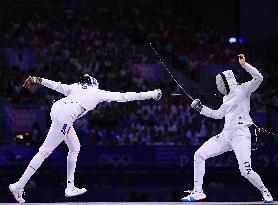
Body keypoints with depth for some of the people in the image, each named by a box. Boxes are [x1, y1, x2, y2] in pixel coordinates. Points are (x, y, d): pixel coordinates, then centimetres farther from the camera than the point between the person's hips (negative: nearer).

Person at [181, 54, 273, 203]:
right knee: (199, 155, -1)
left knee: (246, 172, -16)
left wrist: (244, 64, -23)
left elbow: (258, 78, -17)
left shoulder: (242, 89, -3)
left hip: (241, 135, -8)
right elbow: (218, 114, 31)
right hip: (226, 135, 8)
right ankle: (198, 192, 3)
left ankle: (265, 192, 11)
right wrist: (201, 108, 22)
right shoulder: (227, 97, 19)